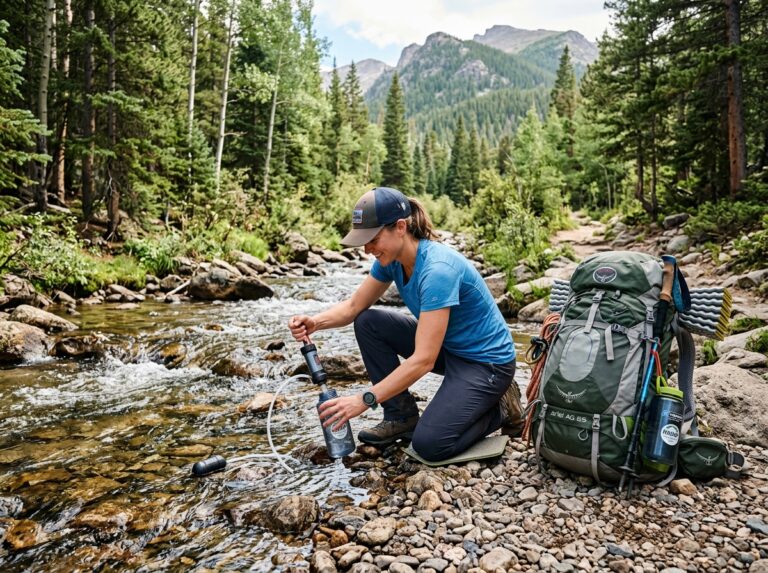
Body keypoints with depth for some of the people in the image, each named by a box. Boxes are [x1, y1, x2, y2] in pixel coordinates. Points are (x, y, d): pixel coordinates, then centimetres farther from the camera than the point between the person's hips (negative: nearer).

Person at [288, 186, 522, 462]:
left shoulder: (437, 269, -32)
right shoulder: (392, 258, -8)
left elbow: (423, 360, -34)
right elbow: (354, 306, 1)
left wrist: (365, 400, -32)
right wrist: (315, 322, -19)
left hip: (486, 360, -8)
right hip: (446, 346, 8)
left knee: (429, 444, -22)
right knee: (367, 323, -4)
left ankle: (500, 408, 5)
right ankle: (402, 416, 6)